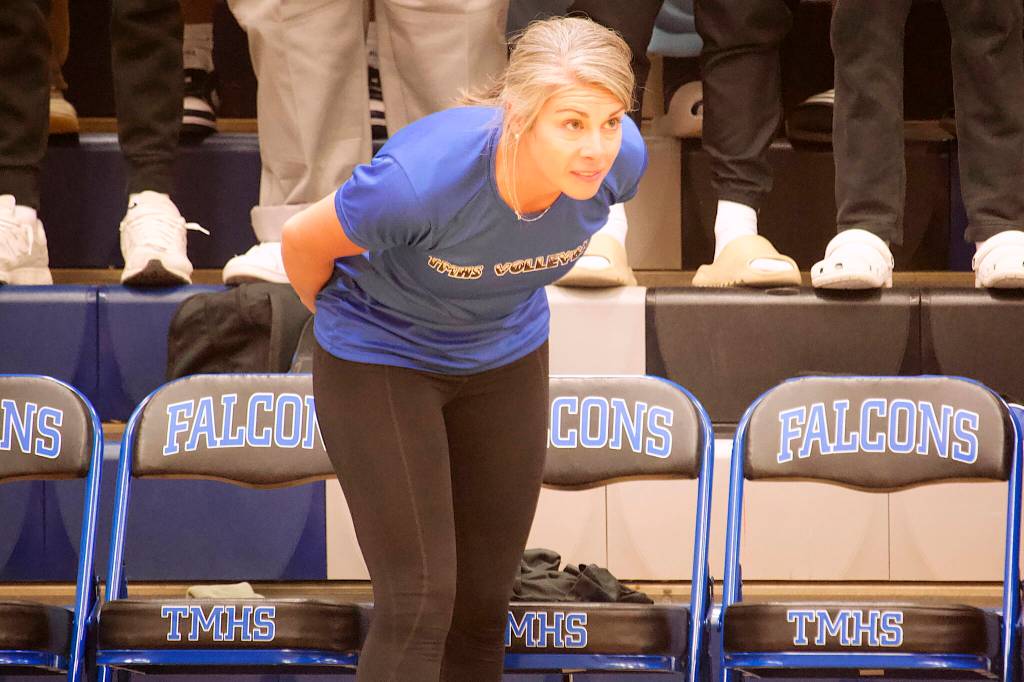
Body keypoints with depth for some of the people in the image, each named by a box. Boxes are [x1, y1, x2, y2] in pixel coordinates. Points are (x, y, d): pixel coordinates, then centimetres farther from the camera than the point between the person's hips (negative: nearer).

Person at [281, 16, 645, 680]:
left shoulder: (621, 159, -25)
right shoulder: (422, 178, -39)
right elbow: (303, 243, -18)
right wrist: (340, 319, 3)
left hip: (505, 360, 5)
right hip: (379, 363, -5)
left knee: (485, 603, 10)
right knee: (418, 605, -11)